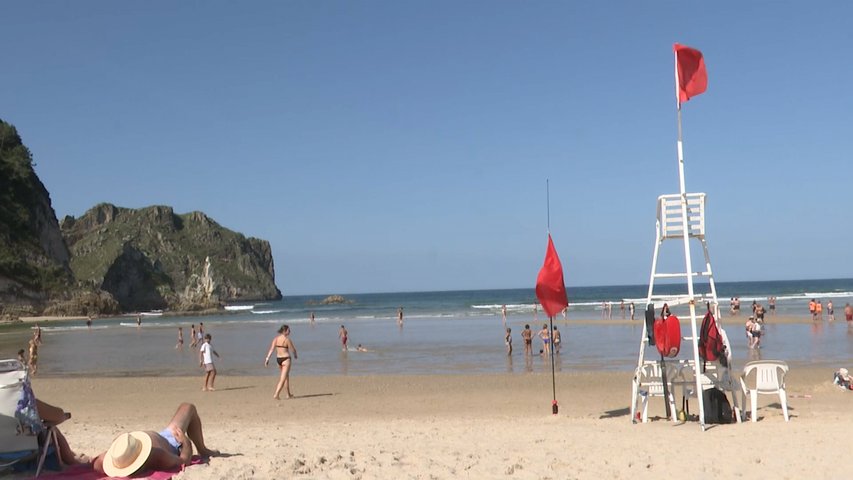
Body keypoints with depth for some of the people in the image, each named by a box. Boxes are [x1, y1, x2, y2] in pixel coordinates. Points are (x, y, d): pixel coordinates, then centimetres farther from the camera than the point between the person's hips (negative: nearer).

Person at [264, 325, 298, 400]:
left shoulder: (276, 338, 1)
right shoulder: (287, 339, -15)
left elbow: (271, 349, -5)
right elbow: (293, 349, -5)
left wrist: (267, 359, -5)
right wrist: (295, 355, 16)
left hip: (278, 359, 7)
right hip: (286, 359, -7)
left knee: (286, 377, 21)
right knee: (283, 378, -5)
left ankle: (288, 394, 28)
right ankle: (276, 394, -16)